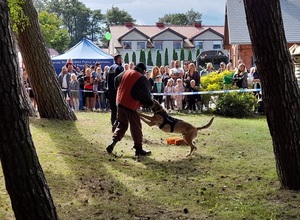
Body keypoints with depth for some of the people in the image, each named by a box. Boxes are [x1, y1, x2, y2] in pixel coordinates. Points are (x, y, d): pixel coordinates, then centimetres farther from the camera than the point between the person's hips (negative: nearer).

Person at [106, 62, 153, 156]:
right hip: (131, 106, -6)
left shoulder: (125, 73, 6)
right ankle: (139, 149, 8)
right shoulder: (142, 79, -10)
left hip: (120, 103, 6)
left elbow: (116, 81, 22)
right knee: (136, 127, 4)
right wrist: (149, 103, 12)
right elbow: (146, 95, -7)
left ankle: (113, 143, 6)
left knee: (121, 125, 18)